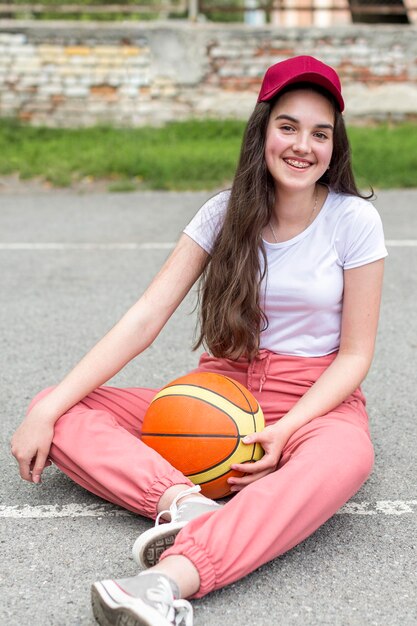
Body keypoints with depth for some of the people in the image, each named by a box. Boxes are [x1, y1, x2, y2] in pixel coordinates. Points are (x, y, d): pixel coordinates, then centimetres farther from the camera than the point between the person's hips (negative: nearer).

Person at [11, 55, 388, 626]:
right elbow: (145, 319, -7)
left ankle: (172, 578, -55)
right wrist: (47, 410, -15)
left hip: (316, 401, -2)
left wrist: (285, 430, -21)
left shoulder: (354, 220, -6)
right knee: (62, 415, -16)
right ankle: (182, 503, -40)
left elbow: (355, 354, -4)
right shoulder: (226, 213, -1)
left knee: (346, 454, -41)